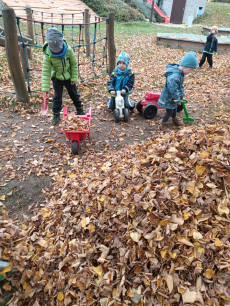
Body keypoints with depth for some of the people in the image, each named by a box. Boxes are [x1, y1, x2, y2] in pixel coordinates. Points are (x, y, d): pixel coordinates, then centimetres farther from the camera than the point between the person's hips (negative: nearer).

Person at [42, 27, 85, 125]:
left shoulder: (68, 50, -22)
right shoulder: (48, 54, -24)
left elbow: (74, 64, -8)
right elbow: (46, 71, -20)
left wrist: (74, 77, -7)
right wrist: (45, 87, -22)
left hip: (68, 77, 1)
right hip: (56, 78, -1)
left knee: (74, 94, 14)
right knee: (57, 97, 3)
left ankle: (80, 110, 32)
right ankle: (56, 115, 17)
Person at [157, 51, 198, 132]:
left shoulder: (181, 73, -2)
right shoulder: (174, 76, -36)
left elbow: (181, 86, 12)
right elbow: (173, 90, -32)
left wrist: (182, 95, 12)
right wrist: (177, 99, -21)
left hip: (174, 96, 10)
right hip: (168, 97, -10)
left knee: (174, 108, 27)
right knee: (169, 111, 0)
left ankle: (174, 119, 50)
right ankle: (163, 124, 16)